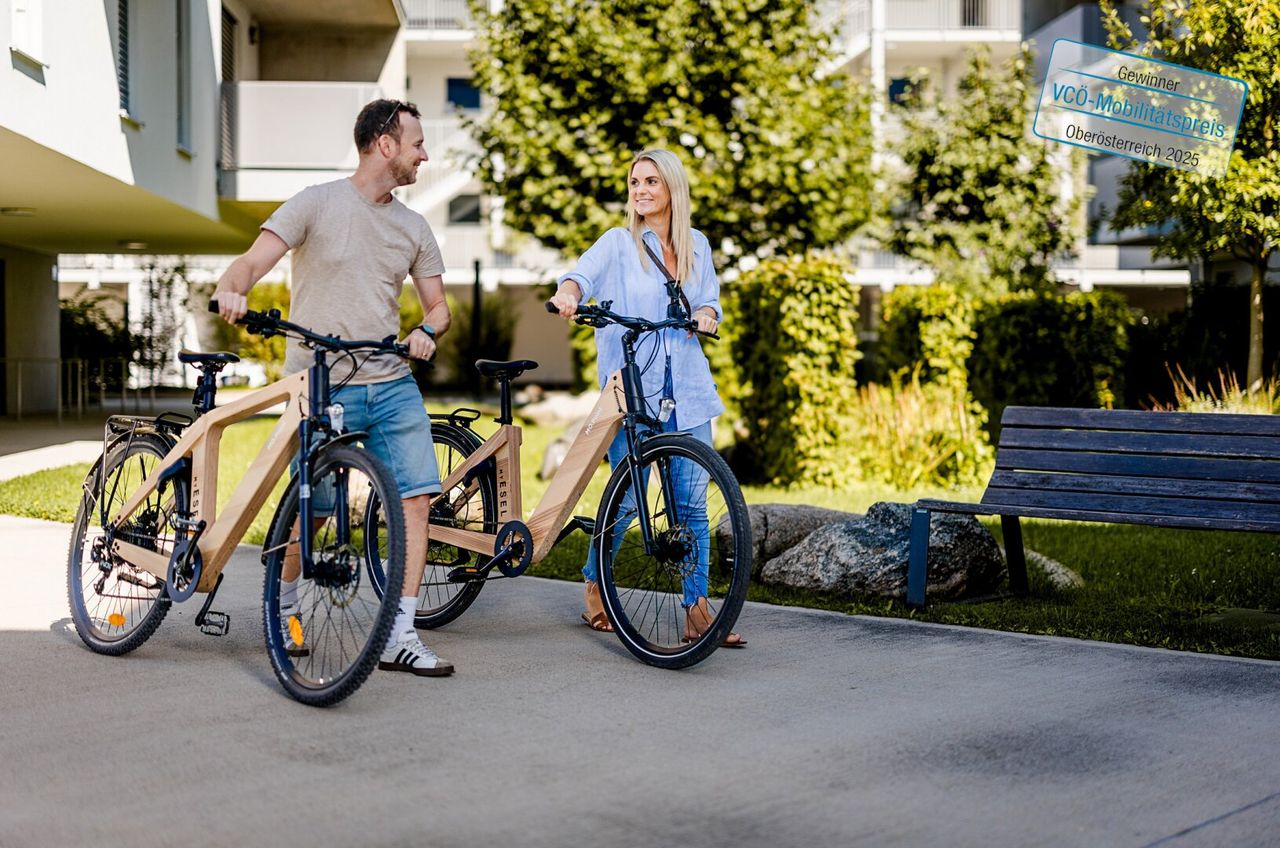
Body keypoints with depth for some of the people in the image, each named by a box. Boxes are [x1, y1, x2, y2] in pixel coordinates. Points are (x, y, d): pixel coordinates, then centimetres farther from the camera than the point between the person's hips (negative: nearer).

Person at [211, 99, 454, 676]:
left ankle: (400, 638, -4)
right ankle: (283, 607, 33)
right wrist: (230, 290, -34)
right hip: (322, 389, -4)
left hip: (392, 384, 4)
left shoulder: (412, 228, 13)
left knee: (416, 496, -10)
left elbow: (437, 304, 16)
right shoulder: (318, 204, -2)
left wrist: (426, 332, -7)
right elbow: (254, 261, -11)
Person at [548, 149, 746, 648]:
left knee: (691, 502, 0)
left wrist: (705, 316, -8)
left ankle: (697, 609, 5)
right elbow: (583, 273, -15)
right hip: (632, 389, -3)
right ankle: (595, 584, 23)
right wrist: (567, 293, -38)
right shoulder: (618, 243, 2)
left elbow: (712, 303, 16)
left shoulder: (697, 246, 13)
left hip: (687, 390, 3)